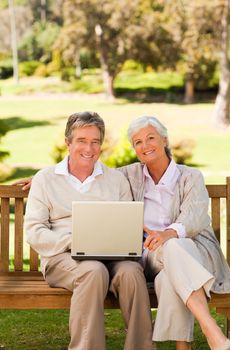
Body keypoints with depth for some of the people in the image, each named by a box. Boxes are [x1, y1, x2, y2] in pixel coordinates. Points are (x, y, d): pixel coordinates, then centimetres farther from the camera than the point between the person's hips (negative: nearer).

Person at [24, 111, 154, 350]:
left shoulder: (117, 179, 18)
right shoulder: (45, 178, 12)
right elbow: (34, 232, 3)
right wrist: (73, 241, -13)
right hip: (62, 257, -2)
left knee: (131, 270, -33)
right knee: (94, 271, -37)